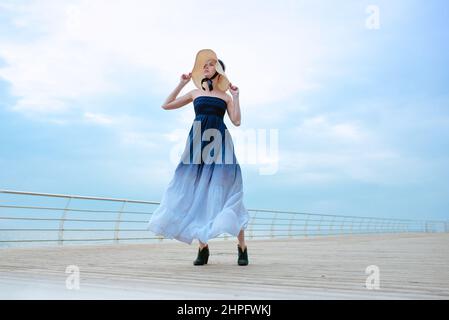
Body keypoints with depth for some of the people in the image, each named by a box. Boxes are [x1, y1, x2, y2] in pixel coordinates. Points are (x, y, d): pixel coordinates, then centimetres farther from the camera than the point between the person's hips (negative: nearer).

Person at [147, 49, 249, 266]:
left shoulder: (225, 96, 16)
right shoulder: (195, 93, 20)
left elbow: (236, 121, 3)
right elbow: (166, 105, 18)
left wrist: (236, 95, 5)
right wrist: (182, 84, 16)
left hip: (220, 143, -2)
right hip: (198, 142, 2)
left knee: (226, 192, -10)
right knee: (198, 193, -4)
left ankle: (242, 246, -6)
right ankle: (203, 247, 1)